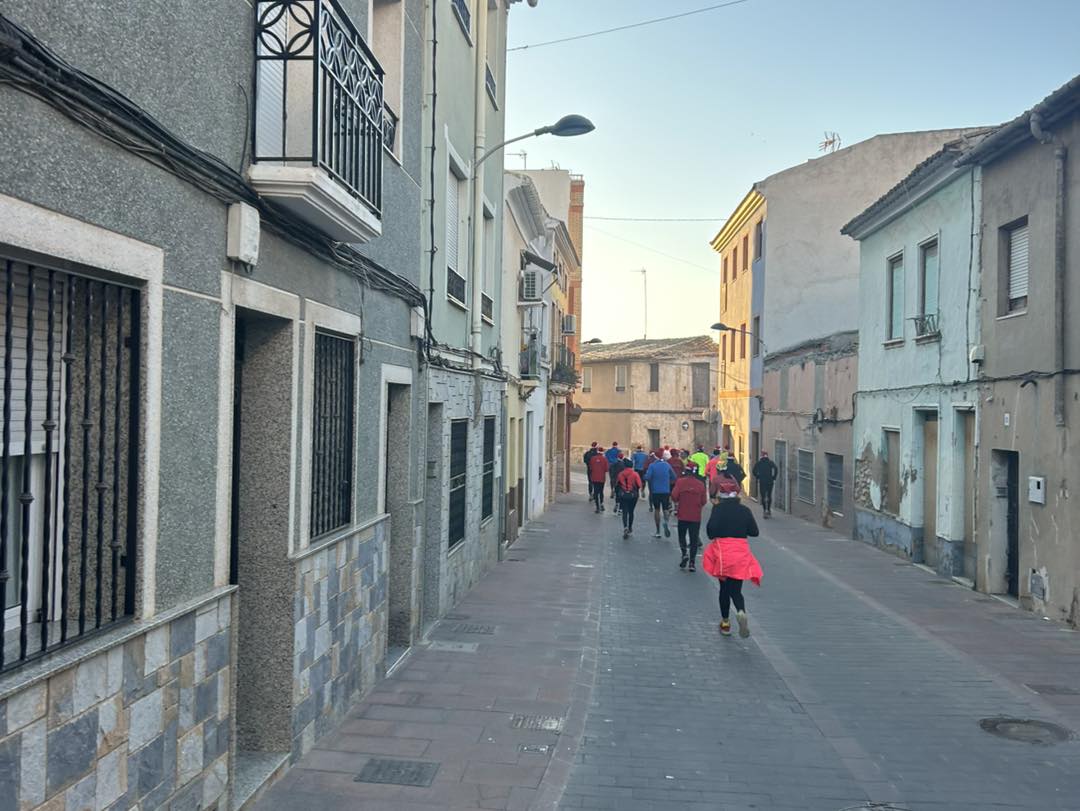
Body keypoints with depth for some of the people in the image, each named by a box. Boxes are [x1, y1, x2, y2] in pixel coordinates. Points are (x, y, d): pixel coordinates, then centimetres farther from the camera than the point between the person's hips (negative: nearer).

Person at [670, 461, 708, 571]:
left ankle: (684, 553, -5)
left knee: (682, 536, 17)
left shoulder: (680, 482, -8)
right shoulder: (701, 484, -3)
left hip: (683, 515, -1)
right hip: (696, 516, 1)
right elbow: (704, 501, 0)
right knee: (694, 539, 7)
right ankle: (692, 563, 4)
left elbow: (674, 496, -14)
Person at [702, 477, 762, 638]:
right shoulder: (745, 510, 2)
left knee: (724, 588, 15)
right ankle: (741, 612, -25)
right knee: (736, 589, 6)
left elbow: (711, 530, -15)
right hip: (741, 552, 2)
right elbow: (754, 532, 6)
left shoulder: (718, 509, -7)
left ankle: (725, 622, 21)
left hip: (722, 552, -2)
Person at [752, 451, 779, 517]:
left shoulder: (758, 463, 4)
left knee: (763, 496, 4)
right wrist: (773, 477, -4)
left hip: (761, 481, -1)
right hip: (770, 481, 1)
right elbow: (775, 469, -14)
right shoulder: (771, 462, 2)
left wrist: (758, 477, 8)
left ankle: (764, 510, -5)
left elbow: (754, 472, -4)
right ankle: (769, 510, 11)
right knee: (769, 496, 14)